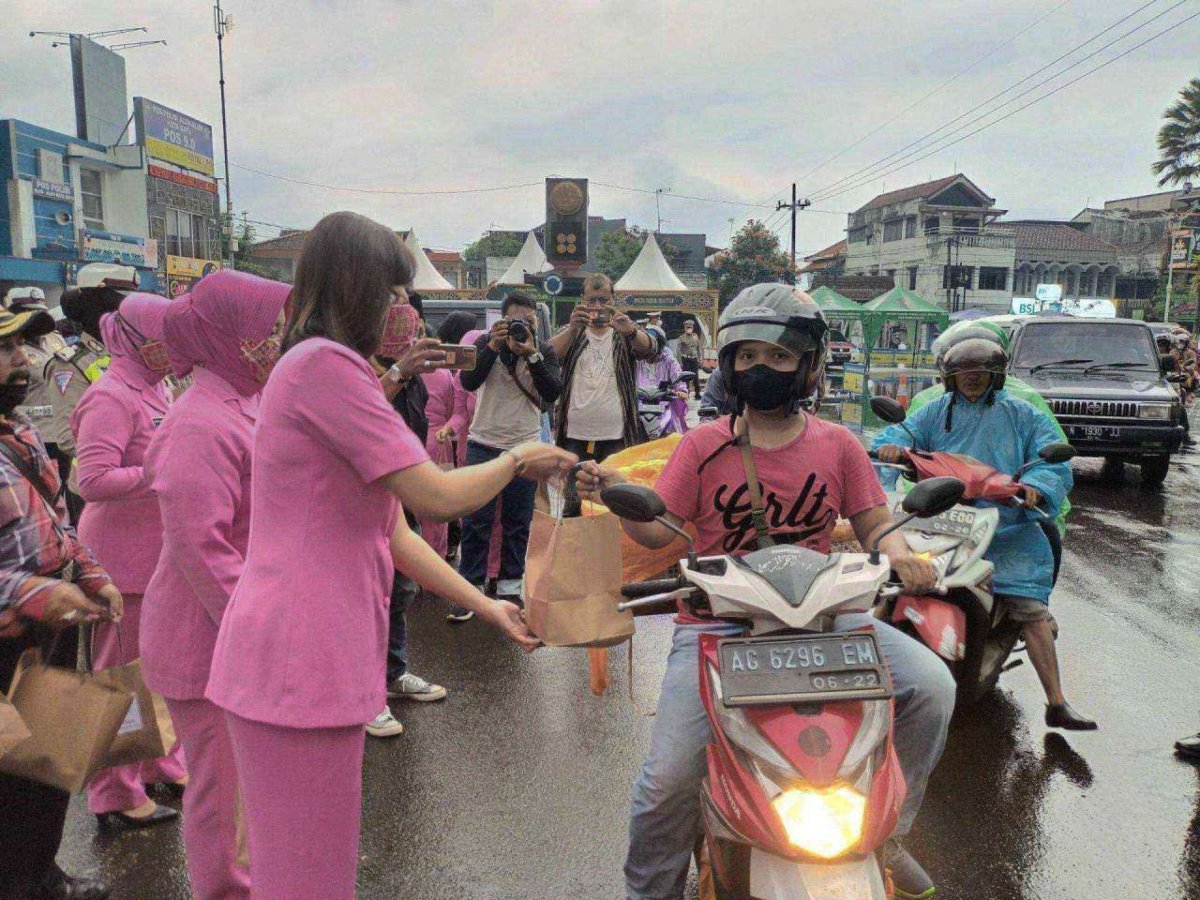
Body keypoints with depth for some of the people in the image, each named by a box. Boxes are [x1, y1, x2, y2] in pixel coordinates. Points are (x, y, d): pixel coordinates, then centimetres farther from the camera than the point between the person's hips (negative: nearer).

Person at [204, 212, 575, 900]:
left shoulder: (329, 371, 19)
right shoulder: (324, 363, -14)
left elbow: (394, 531, 17)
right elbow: (438, 496, -16)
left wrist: (486, 607, 16)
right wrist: (518, 459, 2)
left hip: (319, 657, 10)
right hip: (297, 662, -10)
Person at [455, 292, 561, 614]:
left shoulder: (545, 350, 0)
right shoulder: (486, 343, -1)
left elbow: (551, 394, -14)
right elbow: (468, 382, -15)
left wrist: (532, 355, -24)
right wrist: (494, 345, -22)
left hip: (525, 446, 1)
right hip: (484, 444, -1)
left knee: (518, 522, 9)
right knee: (476, 520, 2)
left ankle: (509, 587, 21)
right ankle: (470, 588, 11)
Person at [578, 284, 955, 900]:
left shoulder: (836, 445, 5)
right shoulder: (704, 445, 1)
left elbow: (874, 524, 8)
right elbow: (659, 530, -2)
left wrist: (897, 553, -14)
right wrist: (615, 493, -20)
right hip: (717, 622, -2)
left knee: (931, 685, -12)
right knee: (669, 777, -15)